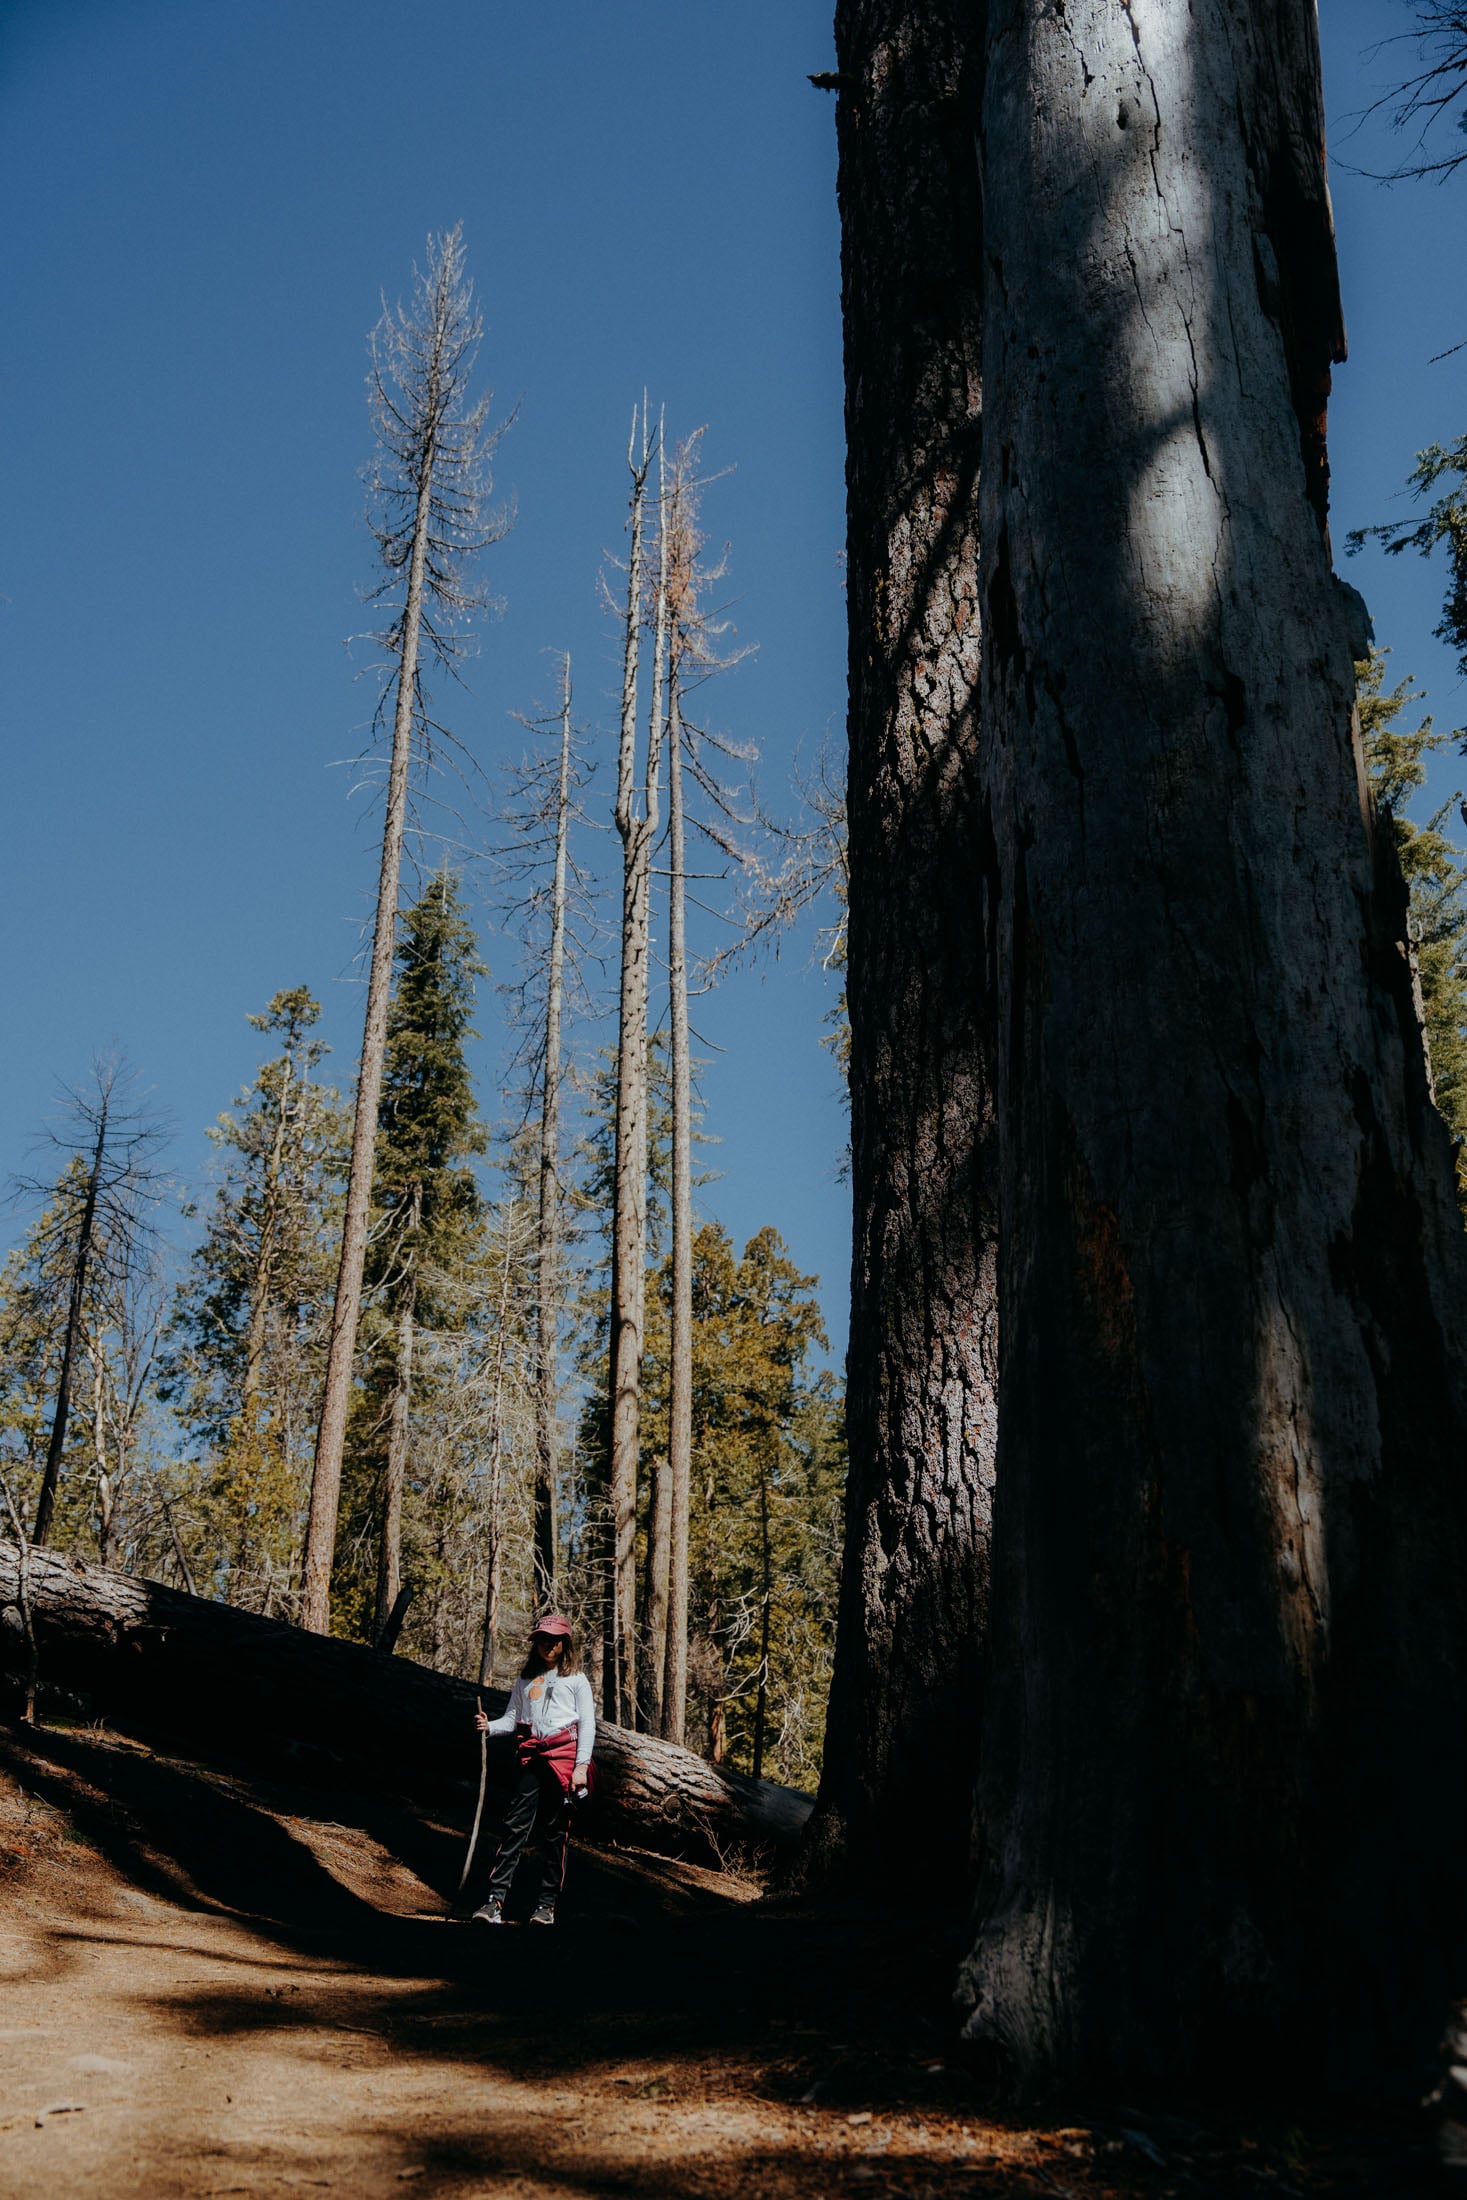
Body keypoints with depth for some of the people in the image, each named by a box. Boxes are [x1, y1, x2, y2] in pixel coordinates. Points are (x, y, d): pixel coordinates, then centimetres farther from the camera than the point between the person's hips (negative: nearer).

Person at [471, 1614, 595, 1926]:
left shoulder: (576, 1679, 9)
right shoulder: (525, 1680, 19)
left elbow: (587, 1724, 3)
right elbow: (511, 1719, 15)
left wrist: (581, 1765, -7)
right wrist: (489, 1726, -7)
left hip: (564, 1755, -2)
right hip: (532, 1759, 2)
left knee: (554, 1831, 0)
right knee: (516, 1825, -8)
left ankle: (547, 1904, 6)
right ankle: (495, 1899, -13)